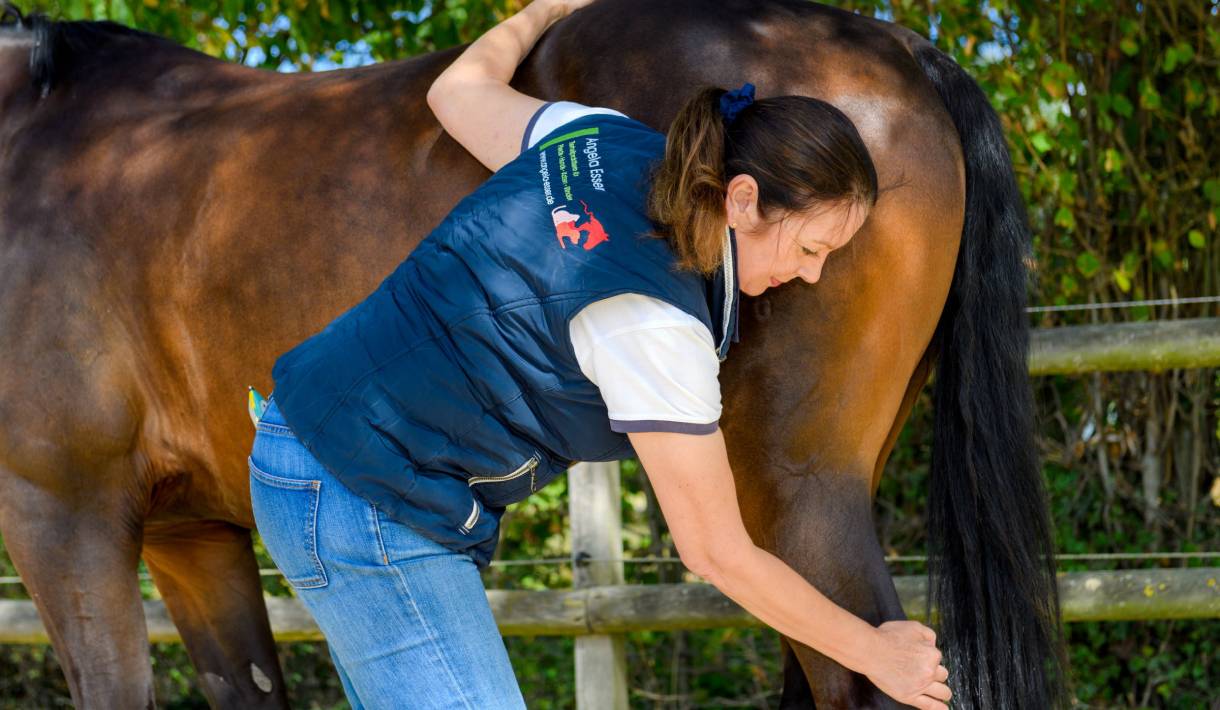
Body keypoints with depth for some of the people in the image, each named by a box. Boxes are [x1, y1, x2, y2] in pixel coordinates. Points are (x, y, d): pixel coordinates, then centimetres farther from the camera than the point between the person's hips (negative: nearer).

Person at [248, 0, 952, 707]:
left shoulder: (604, 140, -3)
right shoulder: (654, 323, -24)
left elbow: (459, 88, 19)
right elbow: (720, 555, -16)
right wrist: (874, 653, -5)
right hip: (370, 507, -10)